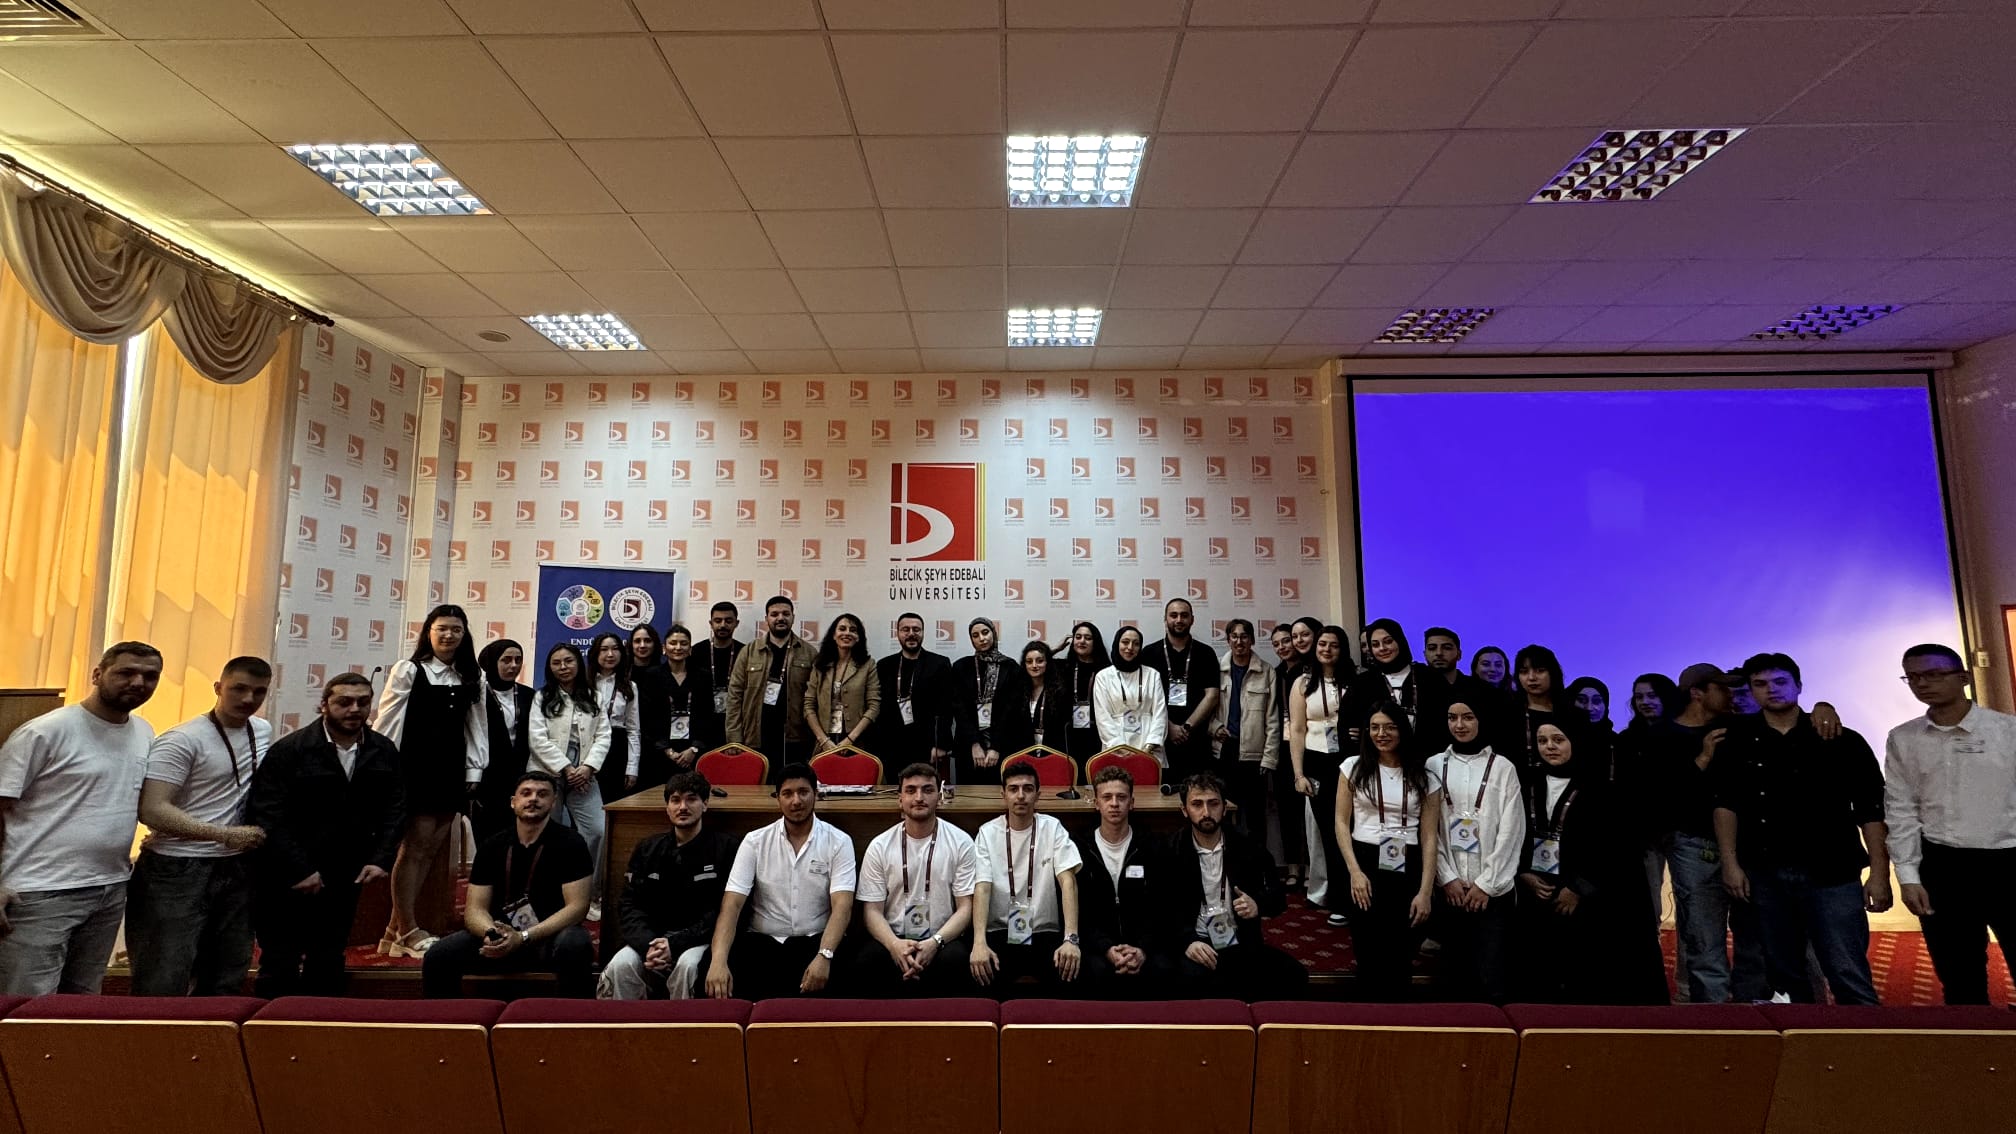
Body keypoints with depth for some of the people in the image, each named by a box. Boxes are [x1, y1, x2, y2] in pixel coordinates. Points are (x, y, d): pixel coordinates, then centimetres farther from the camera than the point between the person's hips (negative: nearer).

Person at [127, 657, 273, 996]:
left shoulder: (263, 731, 7)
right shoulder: (182, 740, -13)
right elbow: (151, 810, -19)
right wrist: (225, 835, -21)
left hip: (234, 870, 6)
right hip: (176, 870, -6)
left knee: (227, 982, 13)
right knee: (164, 984, -2)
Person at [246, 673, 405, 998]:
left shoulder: (385, 753, 2)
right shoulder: (289, 750, -11)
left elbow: (394, 810, 5)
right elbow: (266, 815, -14)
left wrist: (381, 859, -6)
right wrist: (298, 871, -17)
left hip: (344, 881, 4)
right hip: (287, 880, -4)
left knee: (328, 969, 15)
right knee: (279, 969, 6)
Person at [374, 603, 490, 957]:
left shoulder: (473, 678, 9)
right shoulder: (408, 670, -4)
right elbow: (389, 722, -6)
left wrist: (474, 770, 5)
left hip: (451, 771, 5)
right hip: (415, 768, -5)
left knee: (432, 851, 7)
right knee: (416, 848, -1)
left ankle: (395, 929, 18)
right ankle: (408, 931, 11)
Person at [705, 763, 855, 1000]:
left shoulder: (838, 842, -2)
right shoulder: (755, 841, 2)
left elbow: (842, 906, -12)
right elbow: (732, 903, -7)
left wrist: (824, 955, -30)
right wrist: (719, 960, -25)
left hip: (816, 940, -1)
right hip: (763, 941, 2)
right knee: (710, 961, -27)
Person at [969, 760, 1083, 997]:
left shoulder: (1052, 828, 0)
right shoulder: (987, 833, 0)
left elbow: (1068, 882, -10)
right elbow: (982, 889, -10)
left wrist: (1071, 938, -25)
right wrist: (979, 942, -27)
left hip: (1045, 933, 0)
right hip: (1000, 933, 0)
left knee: (1068, 971, -29)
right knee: (984, 973, -30)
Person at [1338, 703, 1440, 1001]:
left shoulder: (1424, 776, 5)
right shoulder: (1354, 767, 5)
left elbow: (1429, 837, 2)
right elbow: (1341, 822, 3)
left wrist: (1426, 891, -5)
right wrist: (1355, 871, -8)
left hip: (1408, 870, 0)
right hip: (1365, 866, 0)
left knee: (1400, 961, 4)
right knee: (1370, 959, 4)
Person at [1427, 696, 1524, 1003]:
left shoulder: (1503, 768, 0)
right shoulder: (1434, 765, 4)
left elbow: (1511, 831, -3)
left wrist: (1486, 884, -6)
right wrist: (1447, 878, -5)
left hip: (1493, 889, -1)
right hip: (1449, 889, 2)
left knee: (1492, 984, -2)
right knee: (1453, 978, 7)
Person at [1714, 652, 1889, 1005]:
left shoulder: (1841, 741, -1)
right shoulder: (1739, 741, 4)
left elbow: (1871, 810, -2)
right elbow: (1726, 803, 5)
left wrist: (1879, 874, -8)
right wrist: (1730, 863, -2)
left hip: (1831, 873, -2)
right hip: (1765, 875, 2)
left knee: (1849, 978, -4)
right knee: (1783, 975, 12)